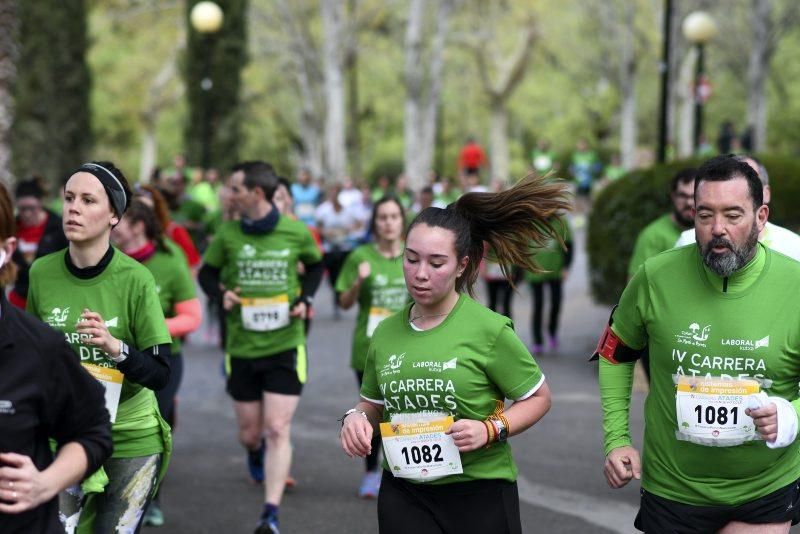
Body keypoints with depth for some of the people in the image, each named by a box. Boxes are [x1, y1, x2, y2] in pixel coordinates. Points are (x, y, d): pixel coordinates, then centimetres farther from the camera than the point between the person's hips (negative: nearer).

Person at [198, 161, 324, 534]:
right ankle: (255, 454, 50)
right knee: (249, 431, 12)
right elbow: (207, 272, 10)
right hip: (241, 347, 2)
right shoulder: (228, 234, -4)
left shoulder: (296, 233, -5)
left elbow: (315, 265, 14)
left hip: (285, 346, -2)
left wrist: (305, 298, -2)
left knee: (277, 429, -10)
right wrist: (221, 293, -11)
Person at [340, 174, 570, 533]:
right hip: (404, 496, 3)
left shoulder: (489, 329, -10)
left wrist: (490, 430, -16)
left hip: (480, 493, -3)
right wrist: (356, 417, -3)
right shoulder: (385, 333, 3)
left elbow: (538, 397, -1)